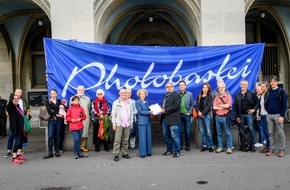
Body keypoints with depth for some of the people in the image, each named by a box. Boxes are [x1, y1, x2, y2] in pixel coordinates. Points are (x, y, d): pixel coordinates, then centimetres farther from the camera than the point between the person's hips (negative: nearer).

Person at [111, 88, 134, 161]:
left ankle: (125, 153, 17)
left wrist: (131, 122, 8)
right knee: (117, 140, -6)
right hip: (119, 124, -3)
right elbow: (113, 114, 0)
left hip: (127, 124, 3)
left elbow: (131, 113, 12)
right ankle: (116, 155, -2)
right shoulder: (116, 103, 2)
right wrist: (114, 123, -6)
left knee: (126, 139, 7)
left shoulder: (129, 103, 10)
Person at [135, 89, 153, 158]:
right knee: (142, 137, -4)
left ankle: (148, 151, 18)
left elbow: (148, 110, 16)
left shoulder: (146, 102, 14)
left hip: (148, 121, 6)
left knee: (149, 137, 9)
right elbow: (140, 111, -11)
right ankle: (142, 153, 3)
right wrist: (149, 112, -15)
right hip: (142, 122, -6)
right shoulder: (137, 102, -4)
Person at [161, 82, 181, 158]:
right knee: (166, 135, 13)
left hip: (173, 119, -8)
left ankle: (177, 152, 4)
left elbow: (177, 105, -14)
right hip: (165, 119, 8)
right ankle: (169, 150, 25)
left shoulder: (176, 95, -2)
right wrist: (161, 110, 2)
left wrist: (165, 110, -16)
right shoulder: (165, 96, 22)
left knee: (174, 136, -6)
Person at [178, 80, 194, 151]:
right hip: (179, 115, -1)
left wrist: (189, 112, -2)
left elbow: (192, 104, 7)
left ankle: (187, 145, 15)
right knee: (180, 131, 4)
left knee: (187, 131, 5)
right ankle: (180, 145, 15)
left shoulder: (189, 94, 7)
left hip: (187, 115, 1)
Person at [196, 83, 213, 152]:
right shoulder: (199, 96, 15)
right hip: (200, 116, 4)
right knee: (202, 132, 6)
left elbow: (208, 106, -7)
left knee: (208, 132, -7)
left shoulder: (210, 96, 3)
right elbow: (197, 105, 9)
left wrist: (202, 113, -13)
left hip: (206, 115, -4)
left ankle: (210, 146, 0)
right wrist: (199, 112, -9)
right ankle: (204, 146, 13)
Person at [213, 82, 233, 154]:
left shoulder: (228, 96, 3)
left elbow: (227, 105, -12)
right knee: (219, 133, 8)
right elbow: (214, 107, 0)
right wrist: (223, 107, -7)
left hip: (225, 117, -3)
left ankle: (229, 147, 4)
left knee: (228, 133, -2)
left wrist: (219, 105, -1)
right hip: (218, 117, 4)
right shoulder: (216, 97, 12)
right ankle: (220, 147, 15)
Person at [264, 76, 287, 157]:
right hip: (269, 115, 5)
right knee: (270, 133, 7)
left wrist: (282, 116, -12)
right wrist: (267, 110, 5)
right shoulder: (269, 92, 12)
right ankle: (271, 149, 14)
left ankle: (282, 150, 9)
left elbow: (284, 104, -7)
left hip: (278, 115, -5)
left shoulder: (281, 91, -3)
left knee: (280, 133, 0)